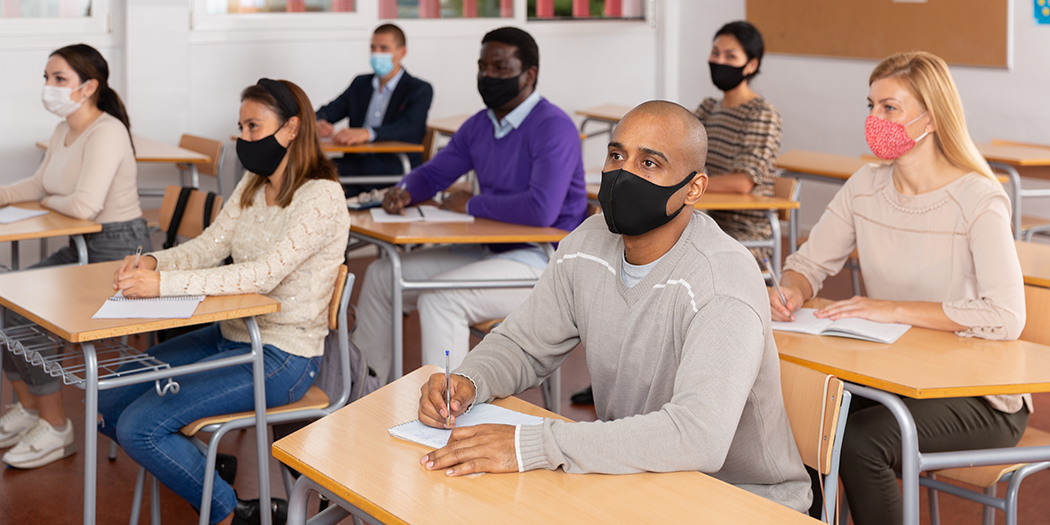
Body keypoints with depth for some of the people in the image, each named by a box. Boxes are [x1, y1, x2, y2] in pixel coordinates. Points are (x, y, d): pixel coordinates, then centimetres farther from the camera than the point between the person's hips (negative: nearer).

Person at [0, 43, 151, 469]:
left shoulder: (106, 132, -20)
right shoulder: (63, 131, 11)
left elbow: (85, 206, -28)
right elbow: (39, 185, 22)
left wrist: (49, 202, -7)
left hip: (117, 251, -9)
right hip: (79, 247, 9)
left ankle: (55, 429, -5)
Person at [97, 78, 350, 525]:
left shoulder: (321, 198, -18)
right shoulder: (252, 186, 10)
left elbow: (265, 274, -27)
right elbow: (209, 245, 6)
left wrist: (164, 283, -33)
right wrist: (153, 261, -15)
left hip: (282, 356, -9)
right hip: (230, 335, 9)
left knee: (139, 428, -17)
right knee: (109, 404, 5)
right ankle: (206, 468, 21)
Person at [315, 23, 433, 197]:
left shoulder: (420, 90, 3)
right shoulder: (360, 84, 23)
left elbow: (409, 129, -16)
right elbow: (328, 111, 14)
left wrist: (367, 133, -34)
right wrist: (319, 124, -14)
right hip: (356, 162, 5)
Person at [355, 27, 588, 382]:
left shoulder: (553, 127, -17)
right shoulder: (479, 126, 11)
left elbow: (542, 209, -31)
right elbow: (433, 174, 23)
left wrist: (471, 205, -16)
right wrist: (403, 192, -3)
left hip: (541, 260, -10)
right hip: (489, 251, 10)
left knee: (439, 297, -32)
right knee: (381, 275, 7)